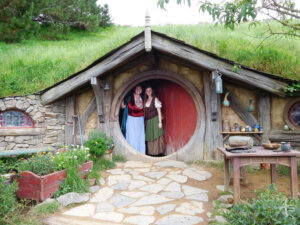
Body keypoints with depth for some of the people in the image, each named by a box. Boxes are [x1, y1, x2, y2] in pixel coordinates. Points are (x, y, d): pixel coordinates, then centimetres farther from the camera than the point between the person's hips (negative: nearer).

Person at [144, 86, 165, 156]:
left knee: (156, 136, -6)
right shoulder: (146, 100, 13)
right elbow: (145, 112, 14)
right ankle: (151, 152, 12)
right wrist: (145, 121, 8)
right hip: (148, 121, 6)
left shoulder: (155, 99, -3)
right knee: (149, 137, 6)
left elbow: (159, 111, -7)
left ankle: (158, 153, -1)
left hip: (155, 120, -6)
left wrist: (160, 122, -13)